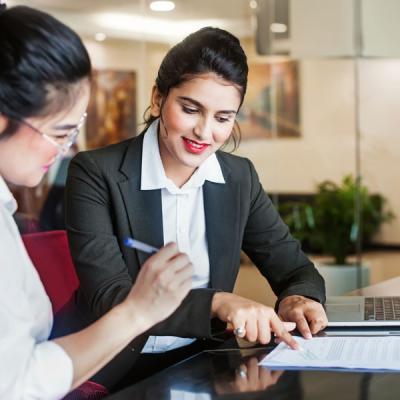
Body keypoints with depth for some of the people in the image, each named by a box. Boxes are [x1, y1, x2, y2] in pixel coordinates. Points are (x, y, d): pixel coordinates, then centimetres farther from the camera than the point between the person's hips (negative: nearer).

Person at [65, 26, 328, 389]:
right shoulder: (96, 173, -11)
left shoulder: (240, 178, 2)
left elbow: (296, 270, 7)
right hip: (120, 372, -4)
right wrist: (216, 302, -33)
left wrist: (299, 299, -17)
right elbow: (107, 299, -19)